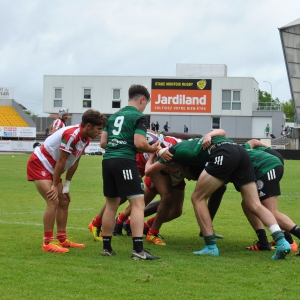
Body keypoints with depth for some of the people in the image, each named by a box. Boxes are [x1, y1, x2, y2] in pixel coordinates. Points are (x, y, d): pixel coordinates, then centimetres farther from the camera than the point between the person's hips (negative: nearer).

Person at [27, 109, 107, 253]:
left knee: (64, 201, 10)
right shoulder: (71, 134, -28)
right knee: (53, 202, -17)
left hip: (51, 168, 10)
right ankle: (48, 243, -13)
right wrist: (55, 185, -15)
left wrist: (66, 186, 8)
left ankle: (62, 239, 18)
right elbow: (61, 161, -22)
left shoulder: (85, 139, 1)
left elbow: (74, 163, 8)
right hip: (39, 164, -10)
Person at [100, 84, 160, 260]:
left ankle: (107, 247, 20)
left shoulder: (114, 116, 20)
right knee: (138, 203, -7)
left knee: (111, 205, 16)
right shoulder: (139, 117, -1)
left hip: (108, 160, 8)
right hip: (125, 161, -7)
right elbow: (139, 143, -13)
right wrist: (152, 149, 5)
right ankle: (138, 250, -16)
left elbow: (103, 143, 17)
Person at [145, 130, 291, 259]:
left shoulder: (174, 150, 22)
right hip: (241, 152, 7)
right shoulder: (192, 142, 40)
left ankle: (211, 247, 3)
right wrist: (209, 135, 10)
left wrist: (152, 155, 49)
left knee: (198, 198, 7)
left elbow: (148, 171, 31)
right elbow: (222, 132, 27)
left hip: (223, 154, -7)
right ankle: (281, 241, -9)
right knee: (254, 205, 5)